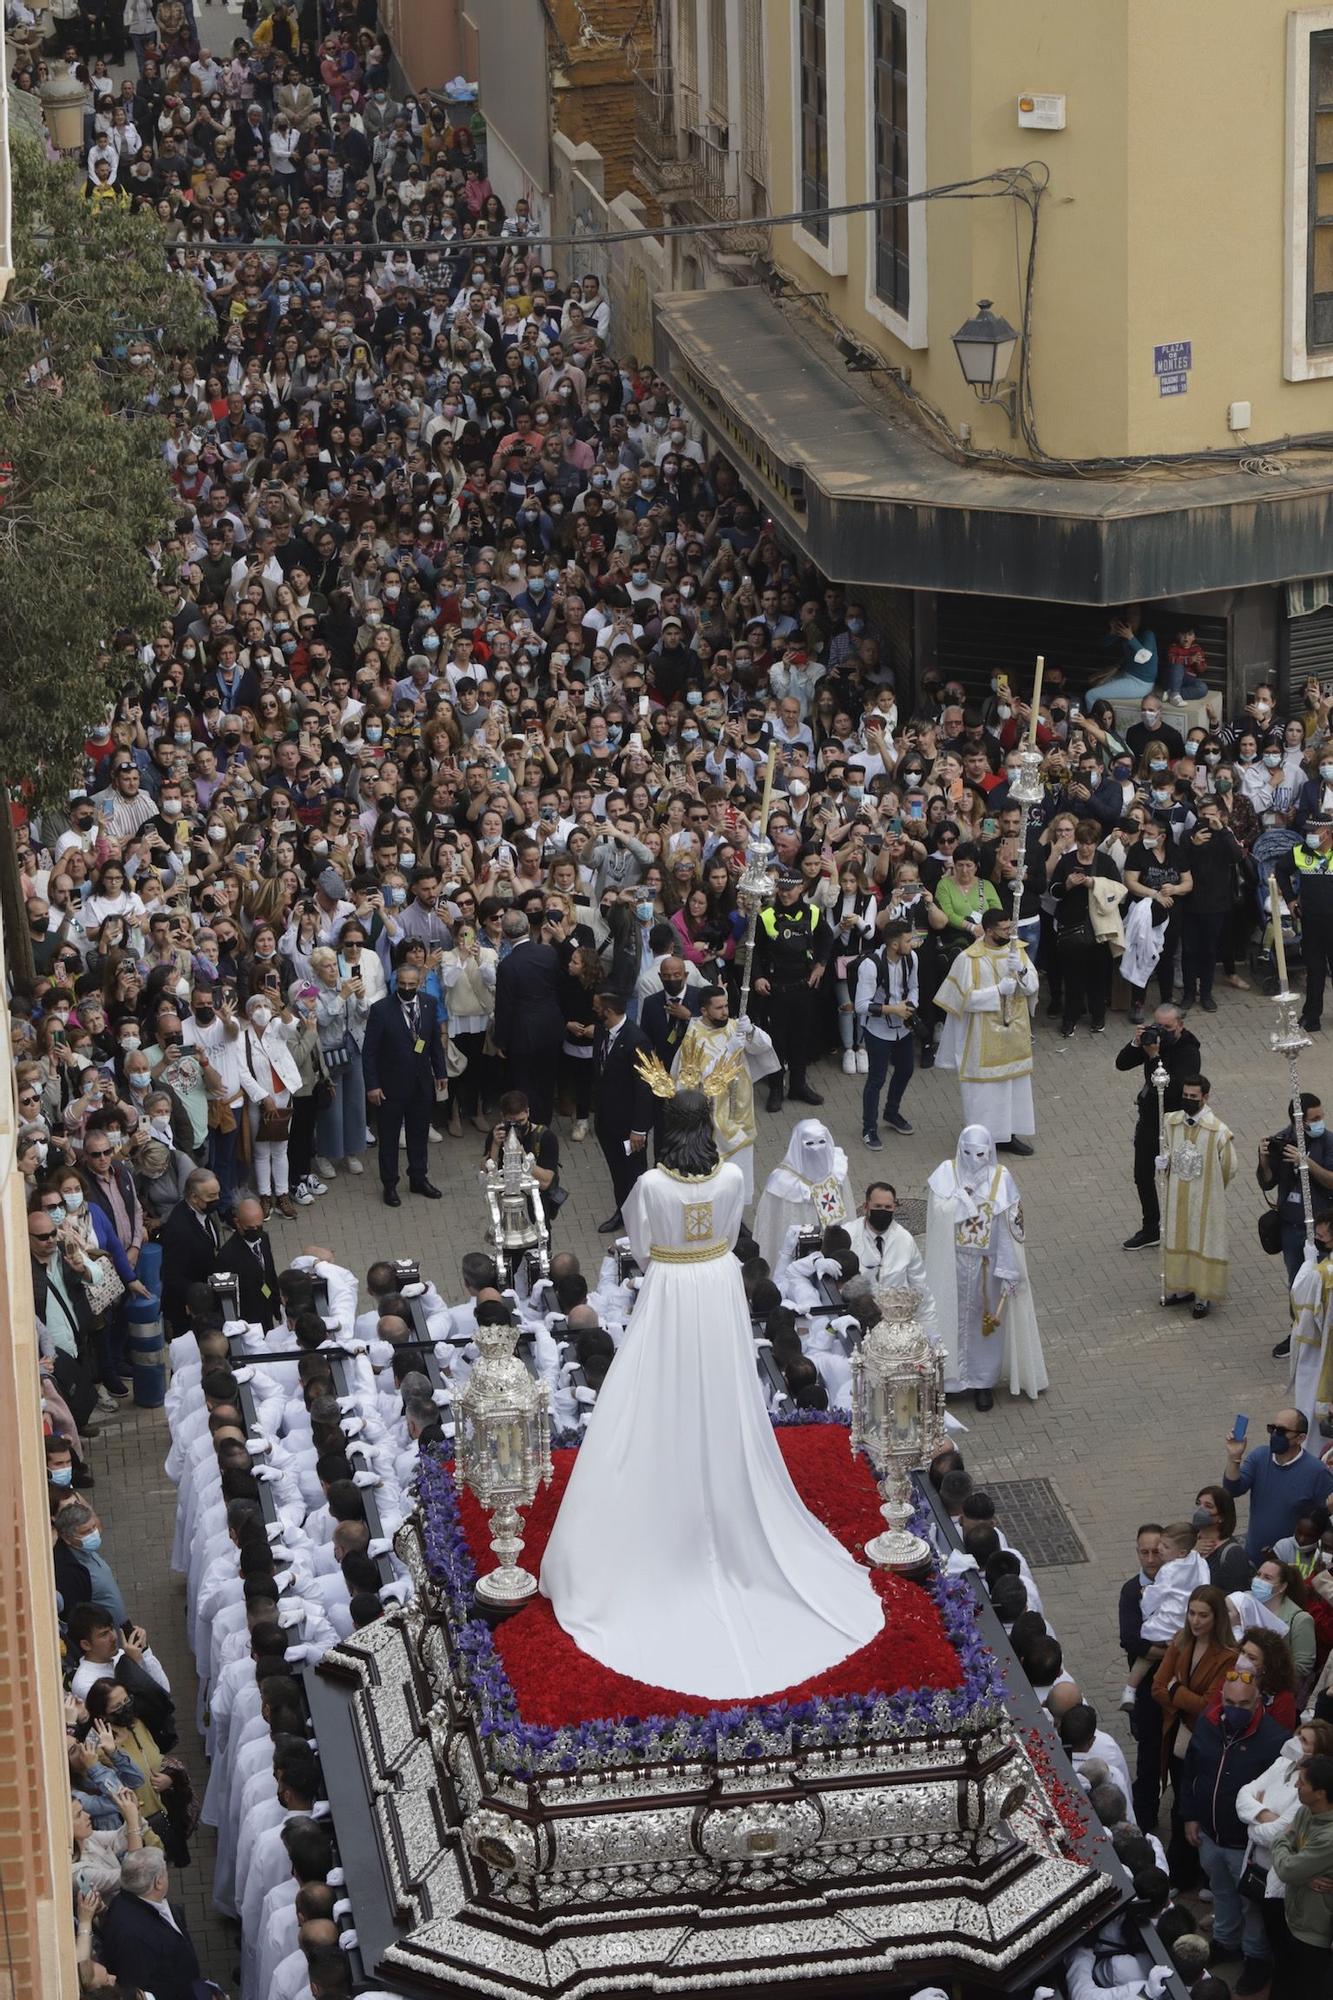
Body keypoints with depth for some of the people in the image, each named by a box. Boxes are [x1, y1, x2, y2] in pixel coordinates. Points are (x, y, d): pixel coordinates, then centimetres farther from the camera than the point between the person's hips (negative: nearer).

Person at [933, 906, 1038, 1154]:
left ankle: (1008, 1134, 25)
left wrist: (1022, 970, -22)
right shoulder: (970, 959, -15)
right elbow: (967, 998, -16)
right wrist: (999, 990, -19)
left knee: (1015, 1082, 13)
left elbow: (1033, 986, -2)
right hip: (984, 1035, -6)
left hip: (1015, 1031, 6)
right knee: (984, 1085, 1)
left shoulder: (1017, 950, 1)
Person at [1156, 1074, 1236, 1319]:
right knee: (1178, 1240, 16)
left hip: (1205, 1199, -5)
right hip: (1176, 1197, 5)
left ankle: (1204, 1296, 18)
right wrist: (1162, 1162, -10)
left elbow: (1228, 1167, -8)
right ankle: (1183, 1288, 33)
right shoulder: (1170, 1122, -5)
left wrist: (1209, 1191, 3)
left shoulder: (1218, 1131, -20)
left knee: (1204, 1243, 6)